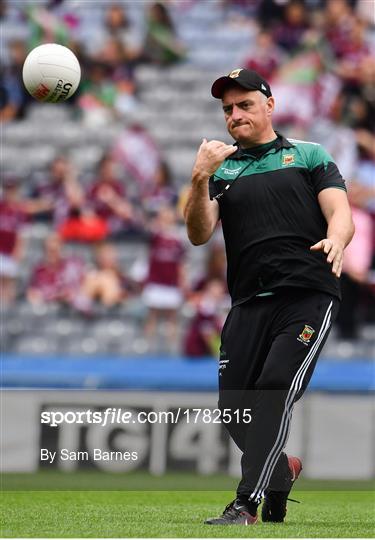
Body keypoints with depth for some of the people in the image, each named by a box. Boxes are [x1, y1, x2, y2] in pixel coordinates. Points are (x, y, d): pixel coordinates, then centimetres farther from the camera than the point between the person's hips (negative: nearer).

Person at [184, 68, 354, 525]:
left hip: (309, 295, -4)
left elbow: (341, 215, 1)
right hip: (249, 304, 4)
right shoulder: (222, 171, 18)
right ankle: (281, 470, 29)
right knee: (234, 408, 0)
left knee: (275, 389, -20)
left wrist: (336, 241, -23)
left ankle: (247, 504, -23)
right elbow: (199, 234, 4)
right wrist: (200, 179, -11)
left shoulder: (310, 156, 13)